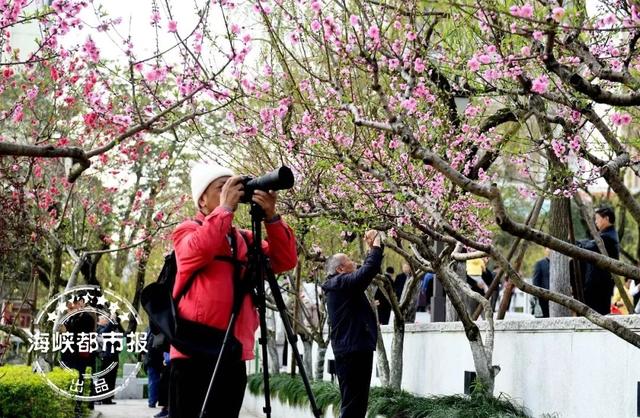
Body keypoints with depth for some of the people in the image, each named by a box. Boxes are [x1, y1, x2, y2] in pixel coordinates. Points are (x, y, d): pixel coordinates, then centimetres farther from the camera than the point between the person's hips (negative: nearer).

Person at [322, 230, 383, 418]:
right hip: (352, 351, -10)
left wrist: (371, 248, 22)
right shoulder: (340, 283, -11)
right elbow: (368, 270, -23)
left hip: (353, 349, 10)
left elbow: (365, 271, 30)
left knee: (357, 402, 11)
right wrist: (376, 245, -11)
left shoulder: (341, 285, 18)